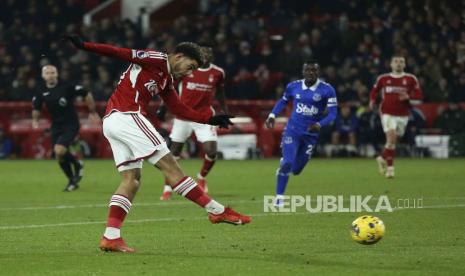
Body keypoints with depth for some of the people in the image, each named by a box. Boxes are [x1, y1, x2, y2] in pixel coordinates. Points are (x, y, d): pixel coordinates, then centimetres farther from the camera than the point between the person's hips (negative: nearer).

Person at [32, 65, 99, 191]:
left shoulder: (67, 87, -14)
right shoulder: (41, 92, 0)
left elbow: (87, 94, -6)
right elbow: (36, 108, 15)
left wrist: (92, 112, -3)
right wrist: (35, 120, -4)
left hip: (71, 125, -5)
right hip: (56, 126, 5)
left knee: (59, 150, -24)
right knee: (59, 157, 4)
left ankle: (77, 165, 5)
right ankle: (72, 181, 25)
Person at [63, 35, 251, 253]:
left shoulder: (166, 80, 23)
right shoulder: (156, 59, -3)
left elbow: (180, 110, 22)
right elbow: (120, 53, -11)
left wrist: (211, 119, 15)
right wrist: (84, 46, -19)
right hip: (127, 117, -10)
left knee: (131, 180, 7)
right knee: (171, 168, -8)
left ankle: (111, 237, 0)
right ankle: (217, 211, -7)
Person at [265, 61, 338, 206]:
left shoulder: (327, 90, -11)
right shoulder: (293, 86, -3)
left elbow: (332, 113, -11)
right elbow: (283, 101, 15)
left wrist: (319, 125, -28)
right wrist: (272, 115, 2)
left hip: (311, 134, 0)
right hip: (292, 131, 0)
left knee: (296, 169, 10)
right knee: (287, 163, -17)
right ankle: (279, 196, -2)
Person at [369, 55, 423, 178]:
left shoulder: (411, 79, 1)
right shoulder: (383, 79, 4)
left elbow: (419, 97, 2)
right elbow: (374, 91, 20)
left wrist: (408, 97, -17)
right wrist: (372, 101, 1)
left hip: (403, 115, 2)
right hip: (387, 113, -2)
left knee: (393, 141, 9)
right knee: (391, 137, -18)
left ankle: (382, 159, 37)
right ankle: (390, 167, -10)